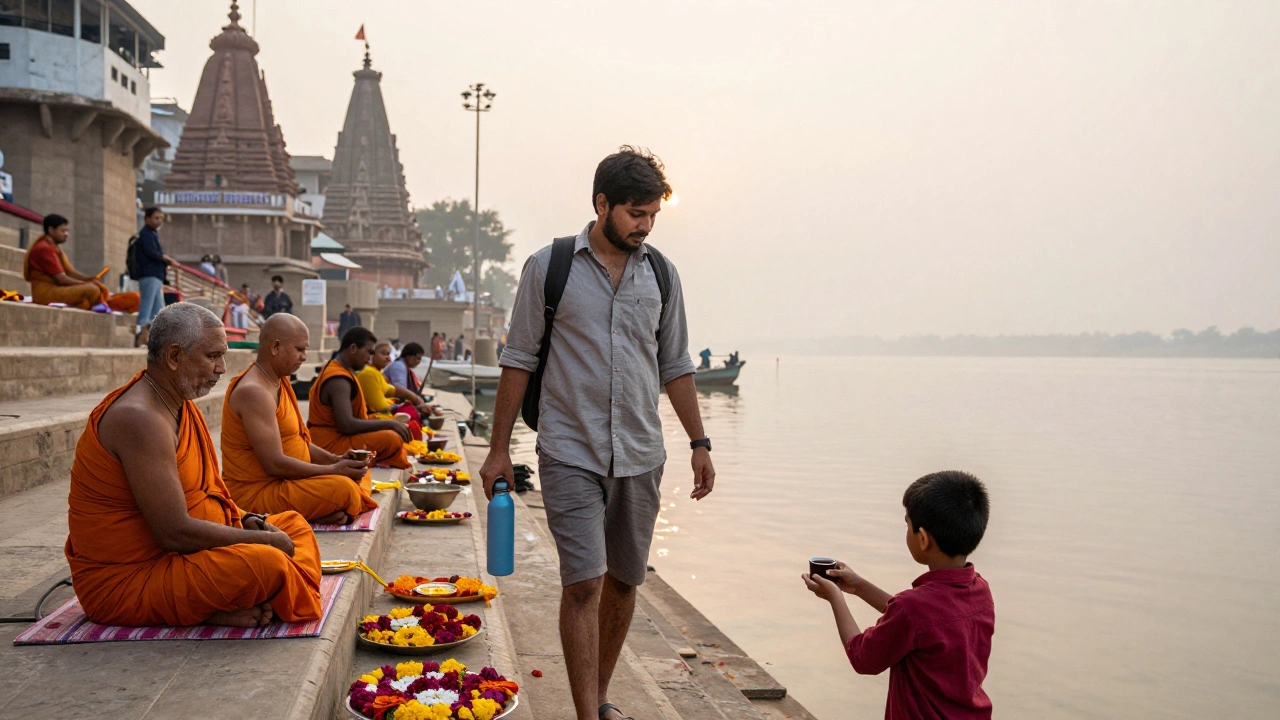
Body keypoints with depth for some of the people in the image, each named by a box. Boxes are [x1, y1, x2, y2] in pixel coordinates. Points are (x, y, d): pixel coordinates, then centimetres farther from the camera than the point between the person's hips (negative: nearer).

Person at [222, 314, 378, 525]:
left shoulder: (279, 382, 11)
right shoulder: (254, 392, -20)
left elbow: (295, 439, 17)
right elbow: (275, 464, -25)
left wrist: (335, 460, 1)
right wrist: (334, 470, -19)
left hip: (282, 481, 11)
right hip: (256, 493, -11)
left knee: (359, 472, 11)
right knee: (343, 489, -30)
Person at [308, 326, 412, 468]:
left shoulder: (336, 368, 13)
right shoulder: (338, 380, -18)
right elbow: (347, 425, -28)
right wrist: (389, 423, -20)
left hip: (336, 437, 11)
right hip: (332, 445, -11)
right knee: (392, 439, -27)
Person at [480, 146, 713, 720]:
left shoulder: (660, 274, 7)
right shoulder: (549, 267, -2)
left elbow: (675, 366, 14)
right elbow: (519, 360, 1)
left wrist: (699, 443, 10)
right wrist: (498, 449, -1)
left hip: (640, 456, 4)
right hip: (570, 453, -3)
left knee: (622, 582, 11)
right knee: (584, 583, -10)